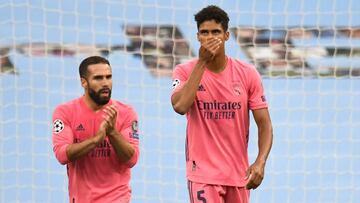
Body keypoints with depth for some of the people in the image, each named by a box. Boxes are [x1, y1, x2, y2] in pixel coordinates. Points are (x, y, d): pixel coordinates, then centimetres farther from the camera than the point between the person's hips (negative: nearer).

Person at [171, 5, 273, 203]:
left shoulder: (248, 74, 1)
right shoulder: (185, 71, -3)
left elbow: (264, 124, 1)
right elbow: (180, 106, -23)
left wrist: (260, 162, -15)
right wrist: (202, 62, -19)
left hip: (239, 174, 3)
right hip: (203, 173, -3)